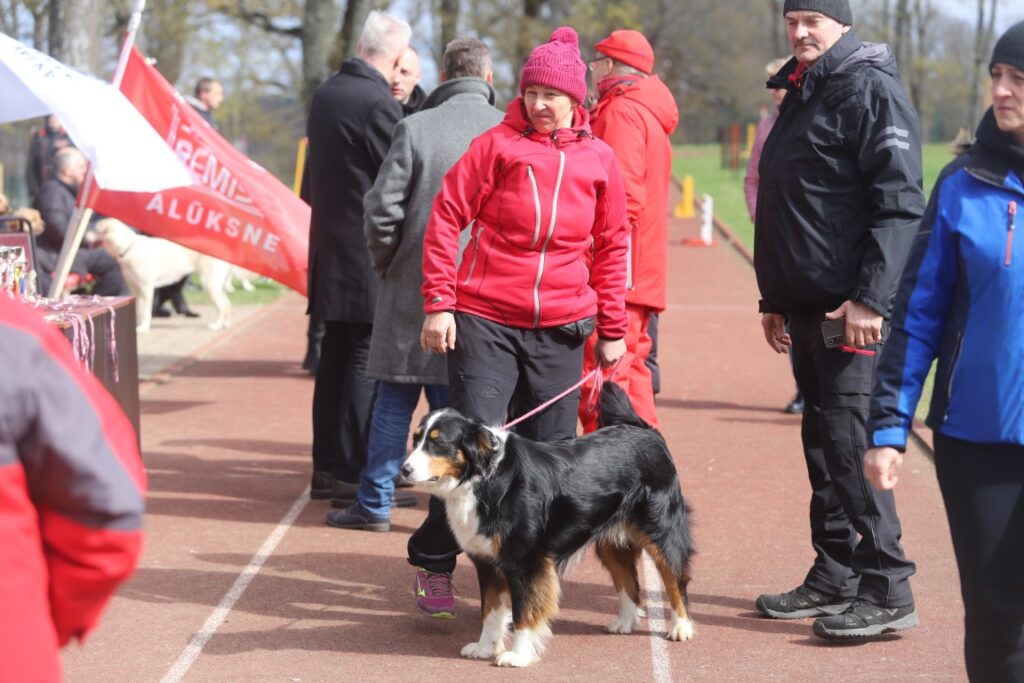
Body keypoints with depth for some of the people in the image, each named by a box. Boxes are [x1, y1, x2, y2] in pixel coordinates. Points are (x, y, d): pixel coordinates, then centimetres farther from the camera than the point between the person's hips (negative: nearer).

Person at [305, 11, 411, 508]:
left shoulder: (324, 95, 9)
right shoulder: (379, 103, -17)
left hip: (330, 249, 8)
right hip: (370, 255, -8)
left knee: (335, 357, 14)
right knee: (367, 361, -4)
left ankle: (326, 467, 21)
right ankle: (353, 477, -3)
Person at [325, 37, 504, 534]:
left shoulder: (415, 128, -7)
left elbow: (382, 208, -8)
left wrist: (386, 263, 8)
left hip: (414, 286, -1)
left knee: (394, 398, 9)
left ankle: (375, 503, 13)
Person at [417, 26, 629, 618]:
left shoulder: (598, 160, 5)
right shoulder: (498, 145, -3)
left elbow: (612, 248, 12)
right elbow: (446, 220, -2)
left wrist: (613, 330, 11)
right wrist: (439, 304, -7)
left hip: (560, 330, 3)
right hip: (485, 321, -3)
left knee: (550, 454, 7)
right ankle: (434, 565, 10)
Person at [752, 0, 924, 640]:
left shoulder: (870, 90, -10)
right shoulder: (802, 95, 19)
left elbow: (901, 204, -18)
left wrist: (872, 297, -24)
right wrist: (775, 298, 24)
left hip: (853, 310, -9)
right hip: (806, 308, 9)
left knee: (849, 442, -9)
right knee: (822, 441, 12)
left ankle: (888, 592, -3)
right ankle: (835, 578, 20)